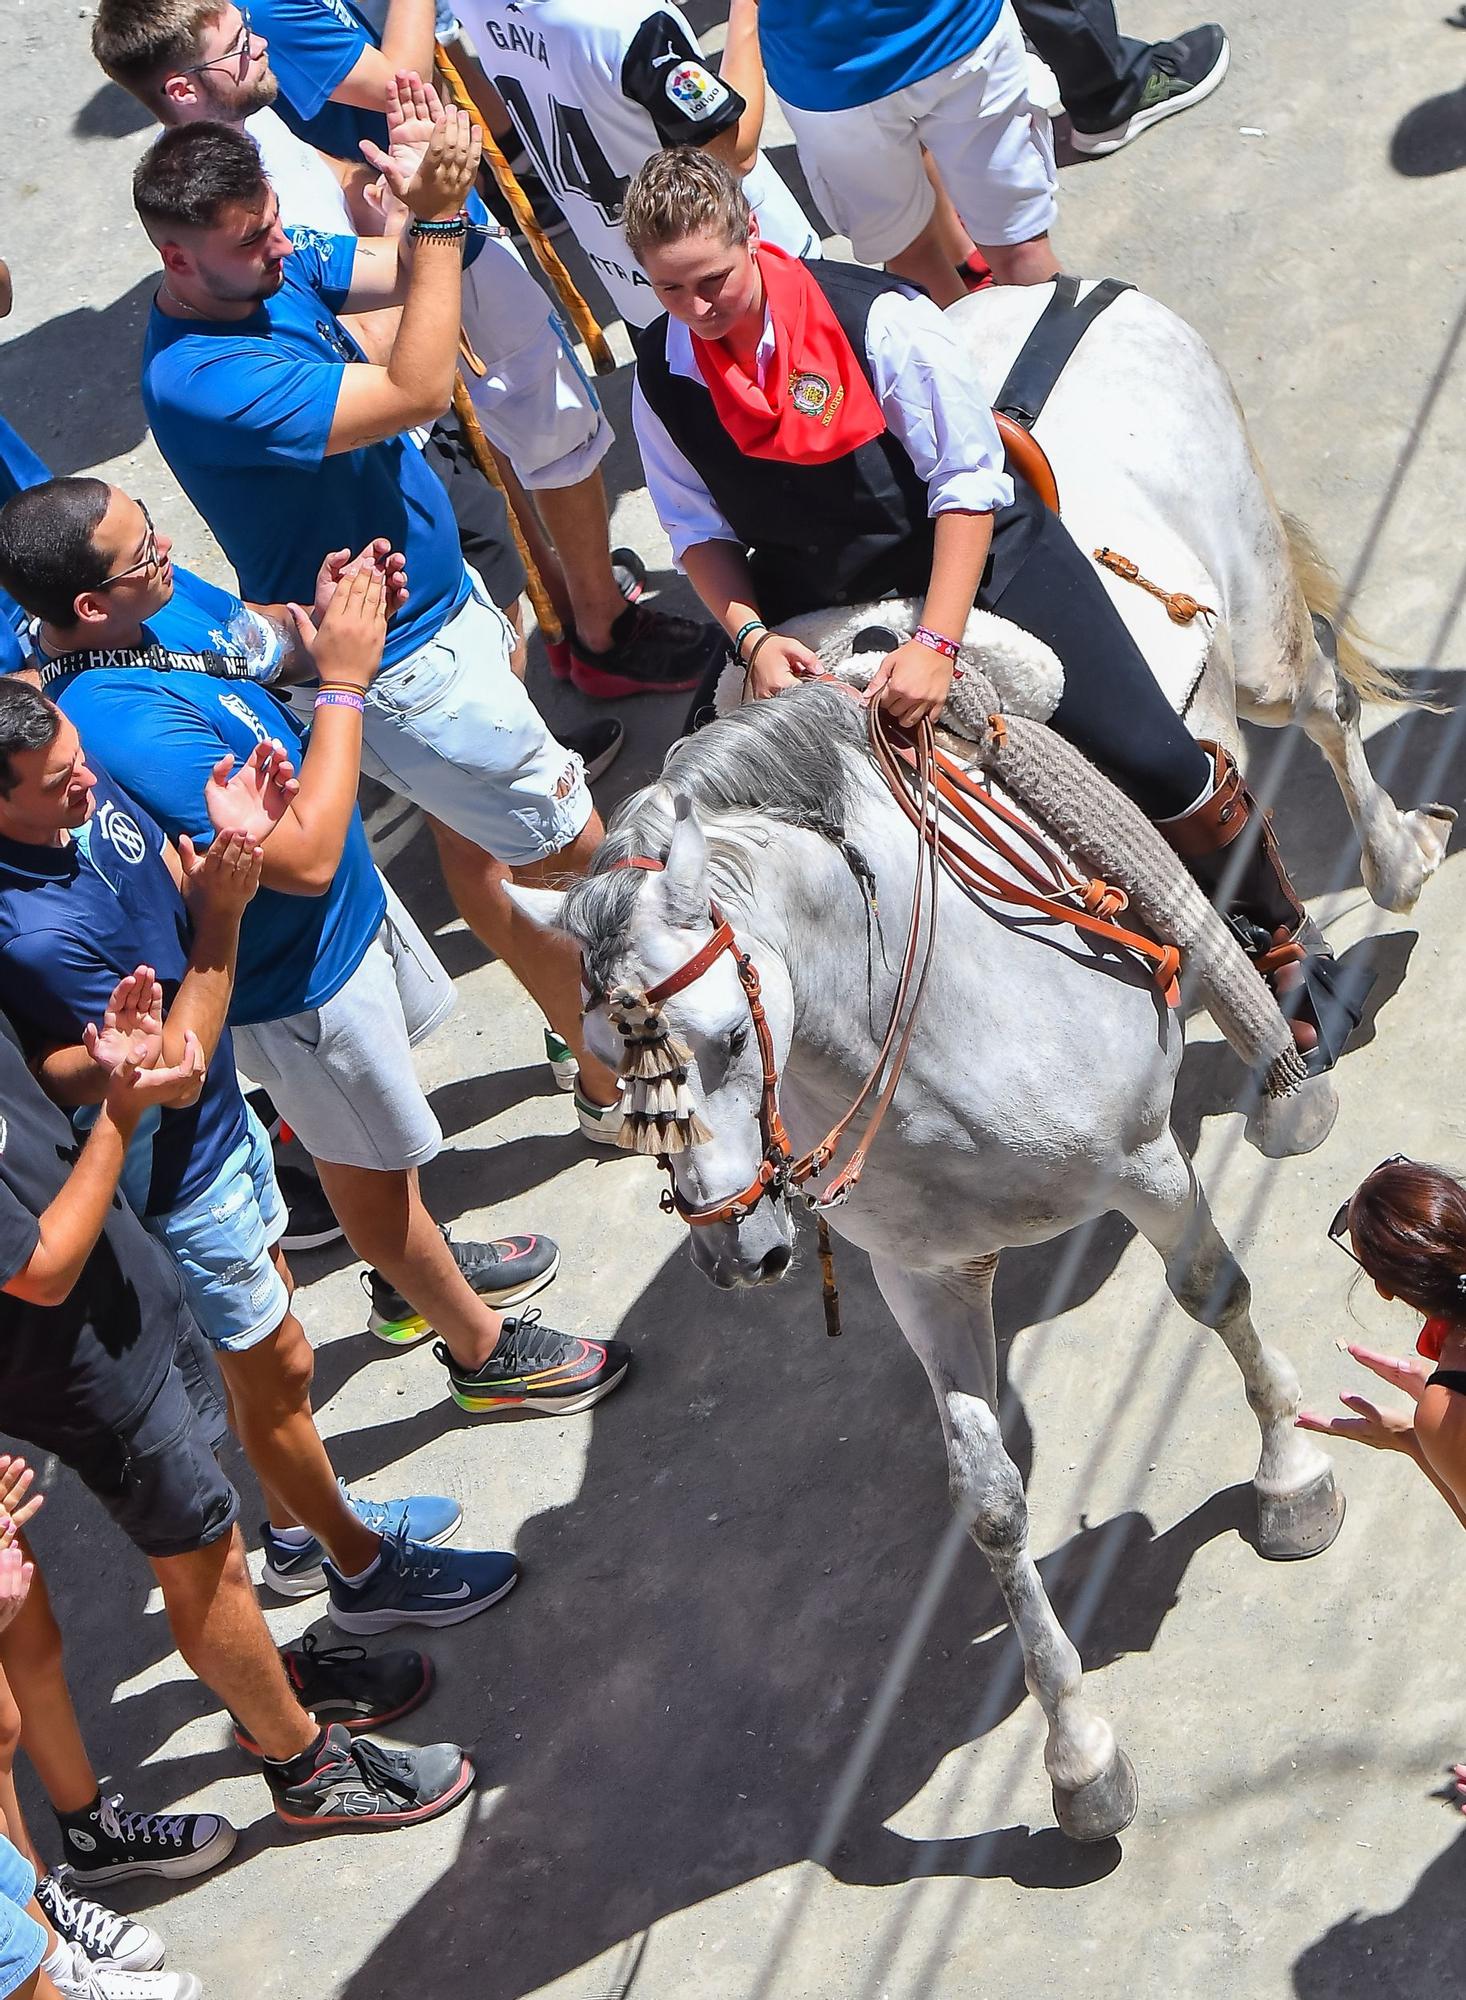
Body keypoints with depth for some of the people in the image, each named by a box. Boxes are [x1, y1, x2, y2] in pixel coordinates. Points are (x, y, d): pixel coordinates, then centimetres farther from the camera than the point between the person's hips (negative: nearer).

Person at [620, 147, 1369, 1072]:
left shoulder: (874, 319, -22)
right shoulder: (661, 378, -8)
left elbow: (969, 484, -19)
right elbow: (700, 531, 1)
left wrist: (935, 643, -28)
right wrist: (751, 636, -18)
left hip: (968, 548, -4)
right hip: (818, 597, 4)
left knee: (1152, 760, -13)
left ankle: (1280, 943, 12)